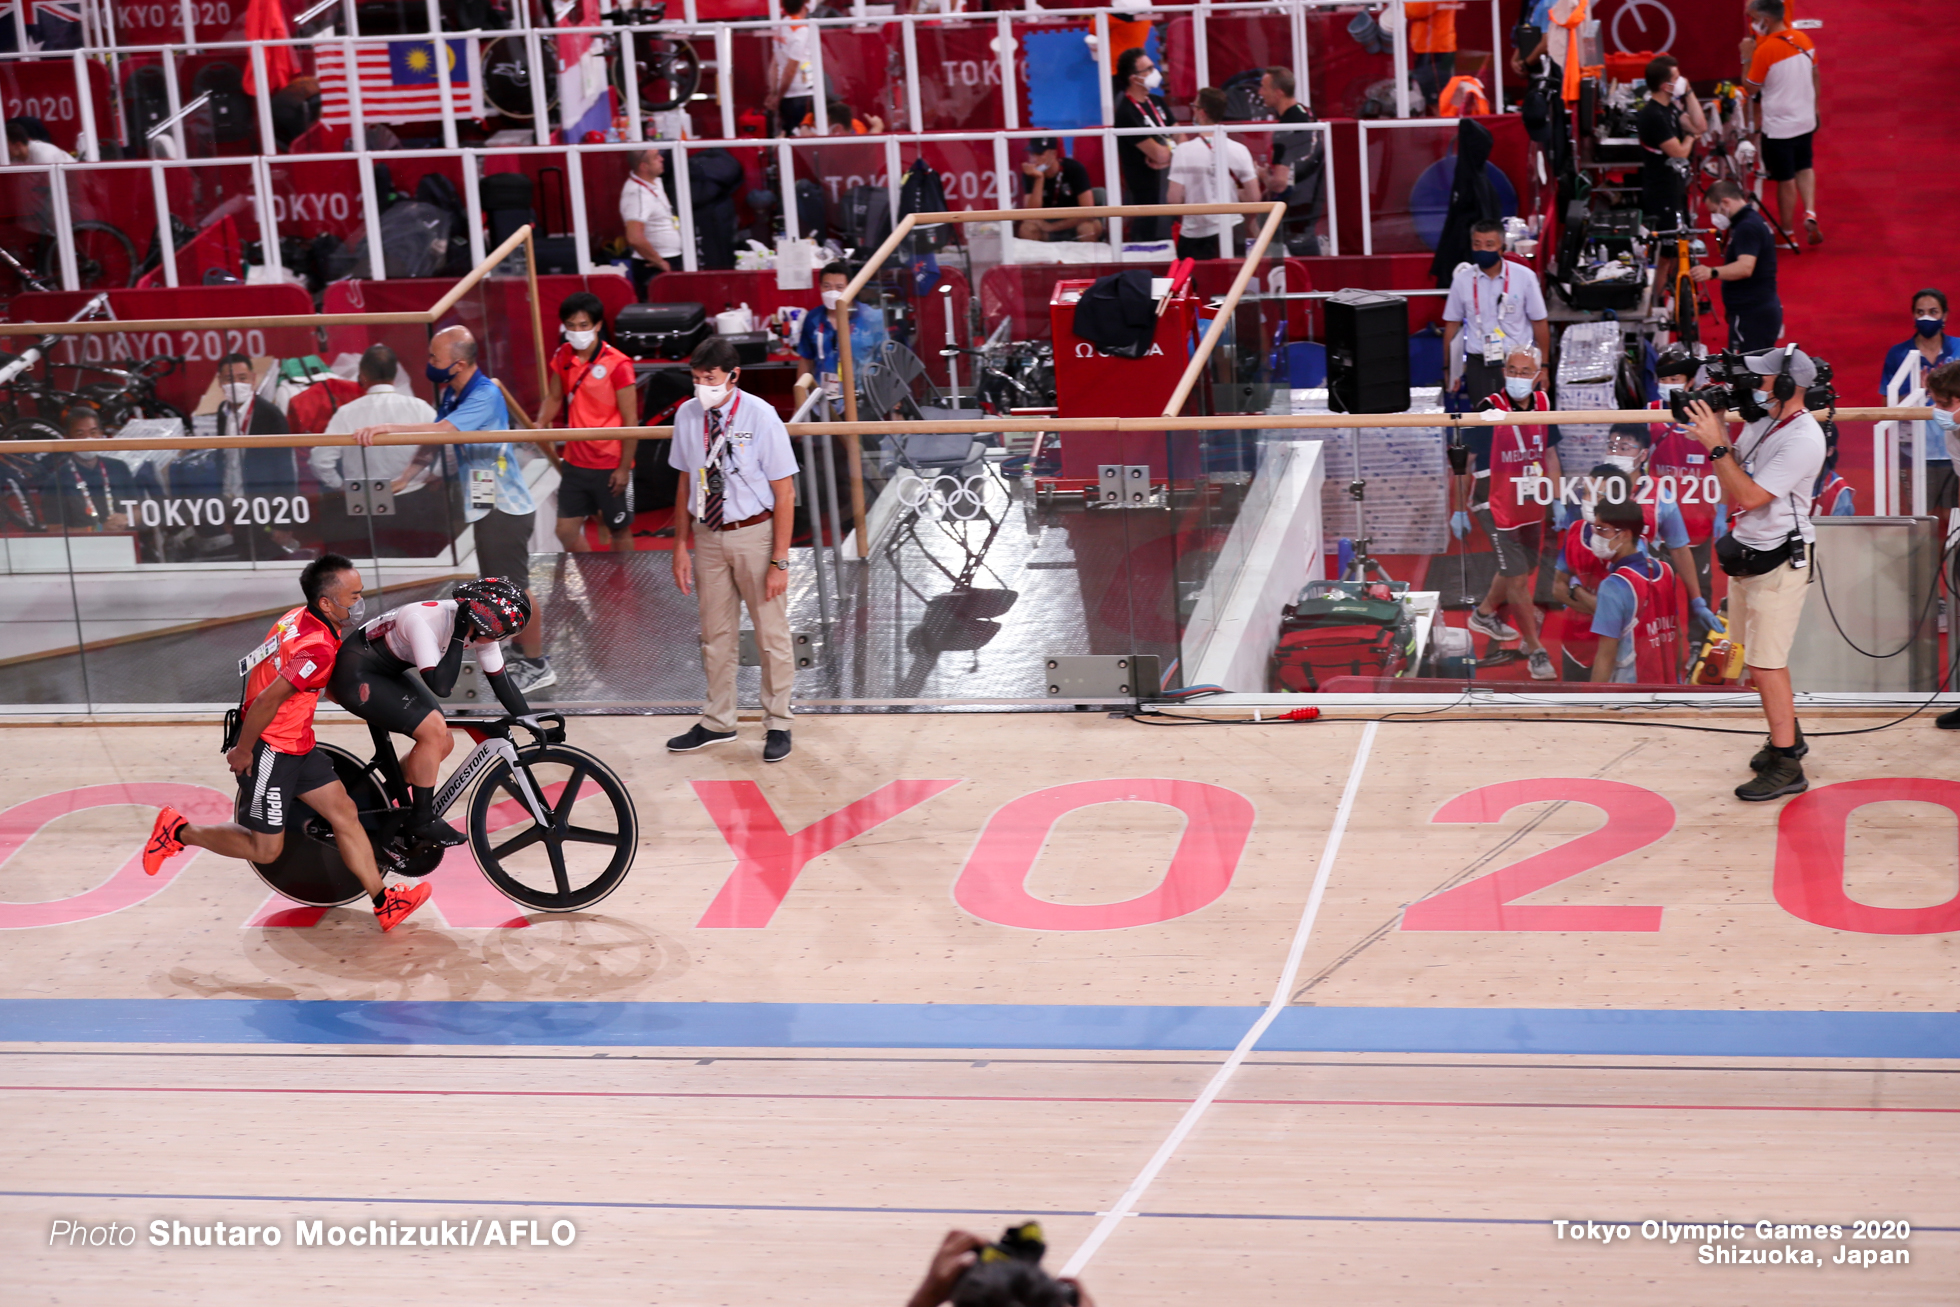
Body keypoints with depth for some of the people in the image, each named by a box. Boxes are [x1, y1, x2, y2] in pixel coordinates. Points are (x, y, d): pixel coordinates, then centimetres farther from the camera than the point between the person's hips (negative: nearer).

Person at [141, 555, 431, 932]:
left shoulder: (298, 617, 1)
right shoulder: (319, 649, -28)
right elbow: (267, 700, -30)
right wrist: (242, 752, -17)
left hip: (298, 745, 10)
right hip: (270, 751, -10)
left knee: (344, 813, 7)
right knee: (266, 849, 3)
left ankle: (384, 904, 10)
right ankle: (179, 832, 19)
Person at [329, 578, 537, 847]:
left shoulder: (480, 626, -9)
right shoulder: (425, 621, -33)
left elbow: (500, 679, 1)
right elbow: (440, 685, -37)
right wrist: (459, 637, -34)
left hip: (387, 673, 9)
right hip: (354, 674, -9)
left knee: (442, 743, 3)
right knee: (434, 730, -20)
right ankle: (422, 822, -6)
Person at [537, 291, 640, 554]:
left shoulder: (616, 365, -16)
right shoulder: (562, 358, 1)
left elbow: (631, 421, -14)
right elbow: (554, 398, 16)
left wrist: (624, 468, -15)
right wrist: (540, 424, -4)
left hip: (610, 467, -6)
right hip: (575, 462, 6)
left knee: (619, 530, 8)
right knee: (566, 530, 7)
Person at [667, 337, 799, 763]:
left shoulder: (760, 417, -16)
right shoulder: (688, 415, -3)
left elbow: (784, 495, -13)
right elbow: (686, 484, 8)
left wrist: (779, 561, -15)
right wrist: (681, 547, 5)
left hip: (754, 535, -4)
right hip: (708, 535, 4)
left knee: (771, 633, 7)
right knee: (716, 635, 16)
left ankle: (777, 725, 22)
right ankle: (718, 723, 31)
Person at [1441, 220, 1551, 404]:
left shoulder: (1524, 277, -2)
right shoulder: (1462, 280, 2)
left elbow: (1539, 323, 4)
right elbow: (1452, 325, 11)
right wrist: (1448, 369, 10)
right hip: (1478, 366, 1)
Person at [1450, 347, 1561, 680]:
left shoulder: (1543, 404, -1)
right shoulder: (1488, 410, -19)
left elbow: (1549, 453, 12)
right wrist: (1459, 509, -11)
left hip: (1530, 503, 7)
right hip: (1494, 505, -7)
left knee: (1526, 565, 22)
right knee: (1517, 577, -8)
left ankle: (1484, 614, 47)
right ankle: (1536, 652, 1)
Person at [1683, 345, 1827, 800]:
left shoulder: (1803, 440, -21)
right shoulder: (1762, 421, 6)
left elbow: (1750, 495, -25)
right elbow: (1732, 485, 12)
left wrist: (1716, 444, -22)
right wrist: (1717, 431, 0)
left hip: (1778, 561, -9)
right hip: (1746, 553, 9)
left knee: (1765, 663, -8)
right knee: (1760, 656, 19)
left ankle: (1786, 766, -2)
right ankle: (1788, 735, 35)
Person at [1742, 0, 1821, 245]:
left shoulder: (1764, 50, -21)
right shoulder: (1804, 40, 0)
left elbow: (1751, 87, -12)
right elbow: (1815, 77, 10)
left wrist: (1746, 58, -4)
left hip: (1778, 126, -6)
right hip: (1805, 121, 6)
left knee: (1786, 180, 6)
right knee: (1804, 168, 25)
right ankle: (1810, 213, 7)